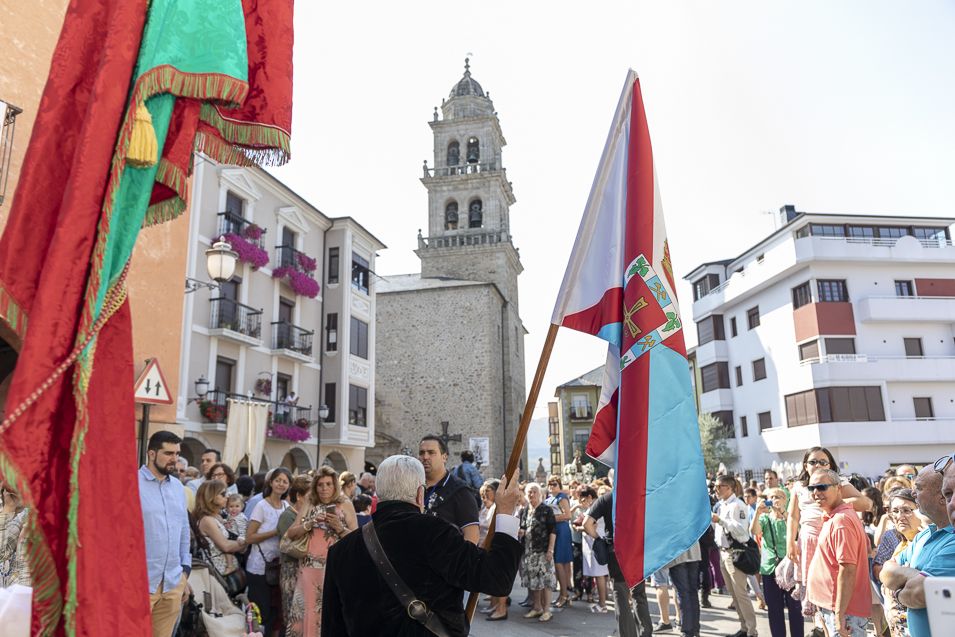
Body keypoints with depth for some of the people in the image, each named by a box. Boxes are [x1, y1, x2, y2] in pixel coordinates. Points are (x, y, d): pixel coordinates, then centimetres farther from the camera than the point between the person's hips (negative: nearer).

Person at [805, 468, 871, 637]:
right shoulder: (835, 517, 10)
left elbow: (848, 569, -24)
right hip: (833, 605, 10)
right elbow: (866, 547, 23)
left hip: (843, 609, -10)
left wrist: (839, 615, -23)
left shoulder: (840, 520, -21)